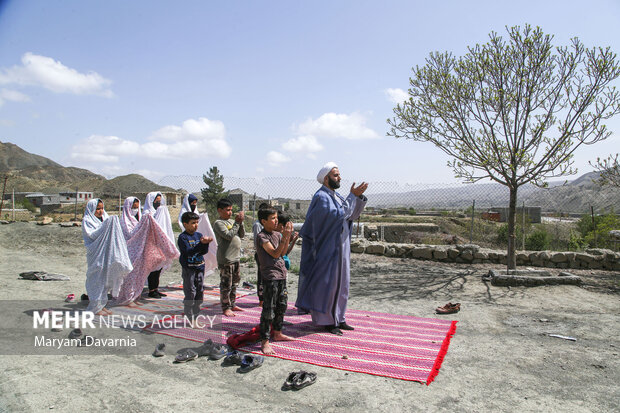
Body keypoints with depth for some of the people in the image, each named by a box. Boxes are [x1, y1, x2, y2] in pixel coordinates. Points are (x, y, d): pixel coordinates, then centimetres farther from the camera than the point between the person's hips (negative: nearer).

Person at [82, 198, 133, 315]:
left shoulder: (105, 219, 17)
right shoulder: (87, 220, -3)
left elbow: (111, 234, 18)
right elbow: (92, 234, -16)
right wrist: (105, 225, -20)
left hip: (106, 253, 7)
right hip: (95, 254, -7)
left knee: (105, 279, 8)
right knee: (96, 279, -5)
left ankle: (102, 305, 16)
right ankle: (95, 307, 2)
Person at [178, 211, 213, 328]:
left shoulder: (199, 235, 8)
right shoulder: (182, 237, -9)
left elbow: (204, 251, 1)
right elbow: (189, 251, -21)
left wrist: (206, 243, -18)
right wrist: (201, 243, -29)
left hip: (200, 267, 6)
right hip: (188, 268, -6)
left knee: (199, 292, 11)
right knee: (190, 294, -3)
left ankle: (195, 317, 23)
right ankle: (189, 318, 9)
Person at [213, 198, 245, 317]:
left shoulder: (232, 221, 14)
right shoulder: (218, 223, -9)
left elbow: (242, 235, 10)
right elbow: (228, 235, -21)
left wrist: (241, 222, -3)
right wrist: (237, 222, -17)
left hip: (236, 258, 8)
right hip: (225, 259, -8)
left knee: (234, 283, 16)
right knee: (226, 284, -1)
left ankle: (232, 304, 28)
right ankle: (226, 308, 9)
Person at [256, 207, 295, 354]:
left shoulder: (277, 234, 12)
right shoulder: (262, 236, -12)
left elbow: (283, 252, 6)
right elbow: (275, 254, -17)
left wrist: (288, 236, -2)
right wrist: (284, 237, -22)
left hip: (281, 275, 8)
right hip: (270, 277, -8)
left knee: (281, 306, 17)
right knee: (268, 310, -5)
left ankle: (277, 334, 33)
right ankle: (264, 342, 3)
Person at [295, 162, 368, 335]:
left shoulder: (336, 196, 13)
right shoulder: (321, 197, -14)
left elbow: (352, 215, 8)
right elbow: (338, 215, -25)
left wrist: (359, 196, -6)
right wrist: (352, 196, -20)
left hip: (340, 248, 9)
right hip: (327, 248, -9)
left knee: (340, 283, 14)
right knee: (326, 283, 0)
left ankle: (337, 318, 25)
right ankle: (325, 320, 12)